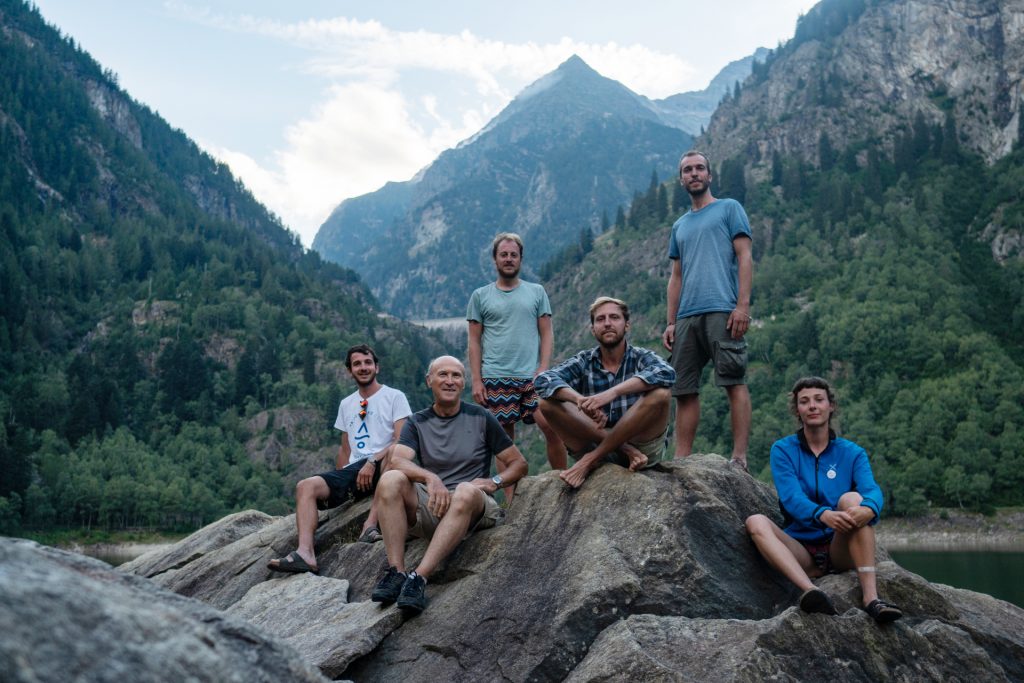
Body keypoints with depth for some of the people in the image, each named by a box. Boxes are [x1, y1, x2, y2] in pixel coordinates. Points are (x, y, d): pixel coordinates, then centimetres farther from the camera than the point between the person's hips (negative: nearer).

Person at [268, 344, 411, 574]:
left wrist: (373, 462, -20)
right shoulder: (346, 404, 22)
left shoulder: (394, 397, 4)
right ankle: (305, 553, -35)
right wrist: (340, 482, 13)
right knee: (306, 486, -18)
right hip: (354, 471, 5)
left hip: (383, 469, -5)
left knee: (394, 452, -40)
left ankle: (371, 525, -38)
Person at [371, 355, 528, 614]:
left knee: (467, 490, -36)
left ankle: (420, 576, -40)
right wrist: (430, 478, -28)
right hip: (428, 506, 2)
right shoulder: (417, 423, 12)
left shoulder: (480, 418, 9)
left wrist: (495, 481, -10)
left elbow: (519, 463, 10)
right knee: (390, 480, -25)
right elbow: (397, 460, -9)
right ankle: (396, 572, -31)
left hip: (472, 509, -2)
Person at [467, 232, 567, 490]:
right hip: (495, 379, 0)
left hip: (532, 377, 0)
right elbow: (474, 342, 8)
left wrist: (543, 369, -5)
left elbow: (546, 334, 8)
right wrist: (476, 380, -1)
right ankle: (510, 500, 8)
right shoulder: (480, 296, 10)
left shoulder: (536, 292, 12)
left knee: (550, 426, -14)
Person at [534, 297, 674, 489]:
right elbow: (542, 381, -13)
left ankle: (592, 459, -20)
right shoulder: (583, 362, 5)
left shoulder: (642, 358, 1)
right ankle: (626, 450, -20)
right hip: (596, 443, 2)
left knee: (659, 394, -26)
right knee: (547, 403, -14)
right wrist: (580, 399, -33)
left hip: (640, 444, -1)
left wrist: (613, 392, -36)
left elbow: (667, 373, -24)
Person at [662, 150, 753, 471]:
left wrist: (743, 305, -12)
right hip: (686, 317, 6)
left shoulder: (729, 208, 11)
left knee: (734, 381, -10)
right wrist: (671, 322, 12)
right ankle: (681, 460, 4)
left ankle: (739, 458, -11)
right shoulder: (680, 225, 26)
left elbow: (745, 257, 0)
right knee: (683, 390, 2)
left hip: (722, 311, -6)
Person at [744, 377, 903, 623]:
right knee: (755, 522, -26)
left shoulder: (852, 453, 6)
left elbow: (872, 490, -14)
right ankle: (810, 591, -48)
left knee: (852, 498, -26)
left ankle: (871, 597, -36)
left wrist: (868, 509, -40)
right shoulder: (783, 450, 3)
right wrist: (823, 515, -36)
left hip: (842, 550, 0)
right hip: (803, 553, 0)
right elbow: (791, 497, -14)